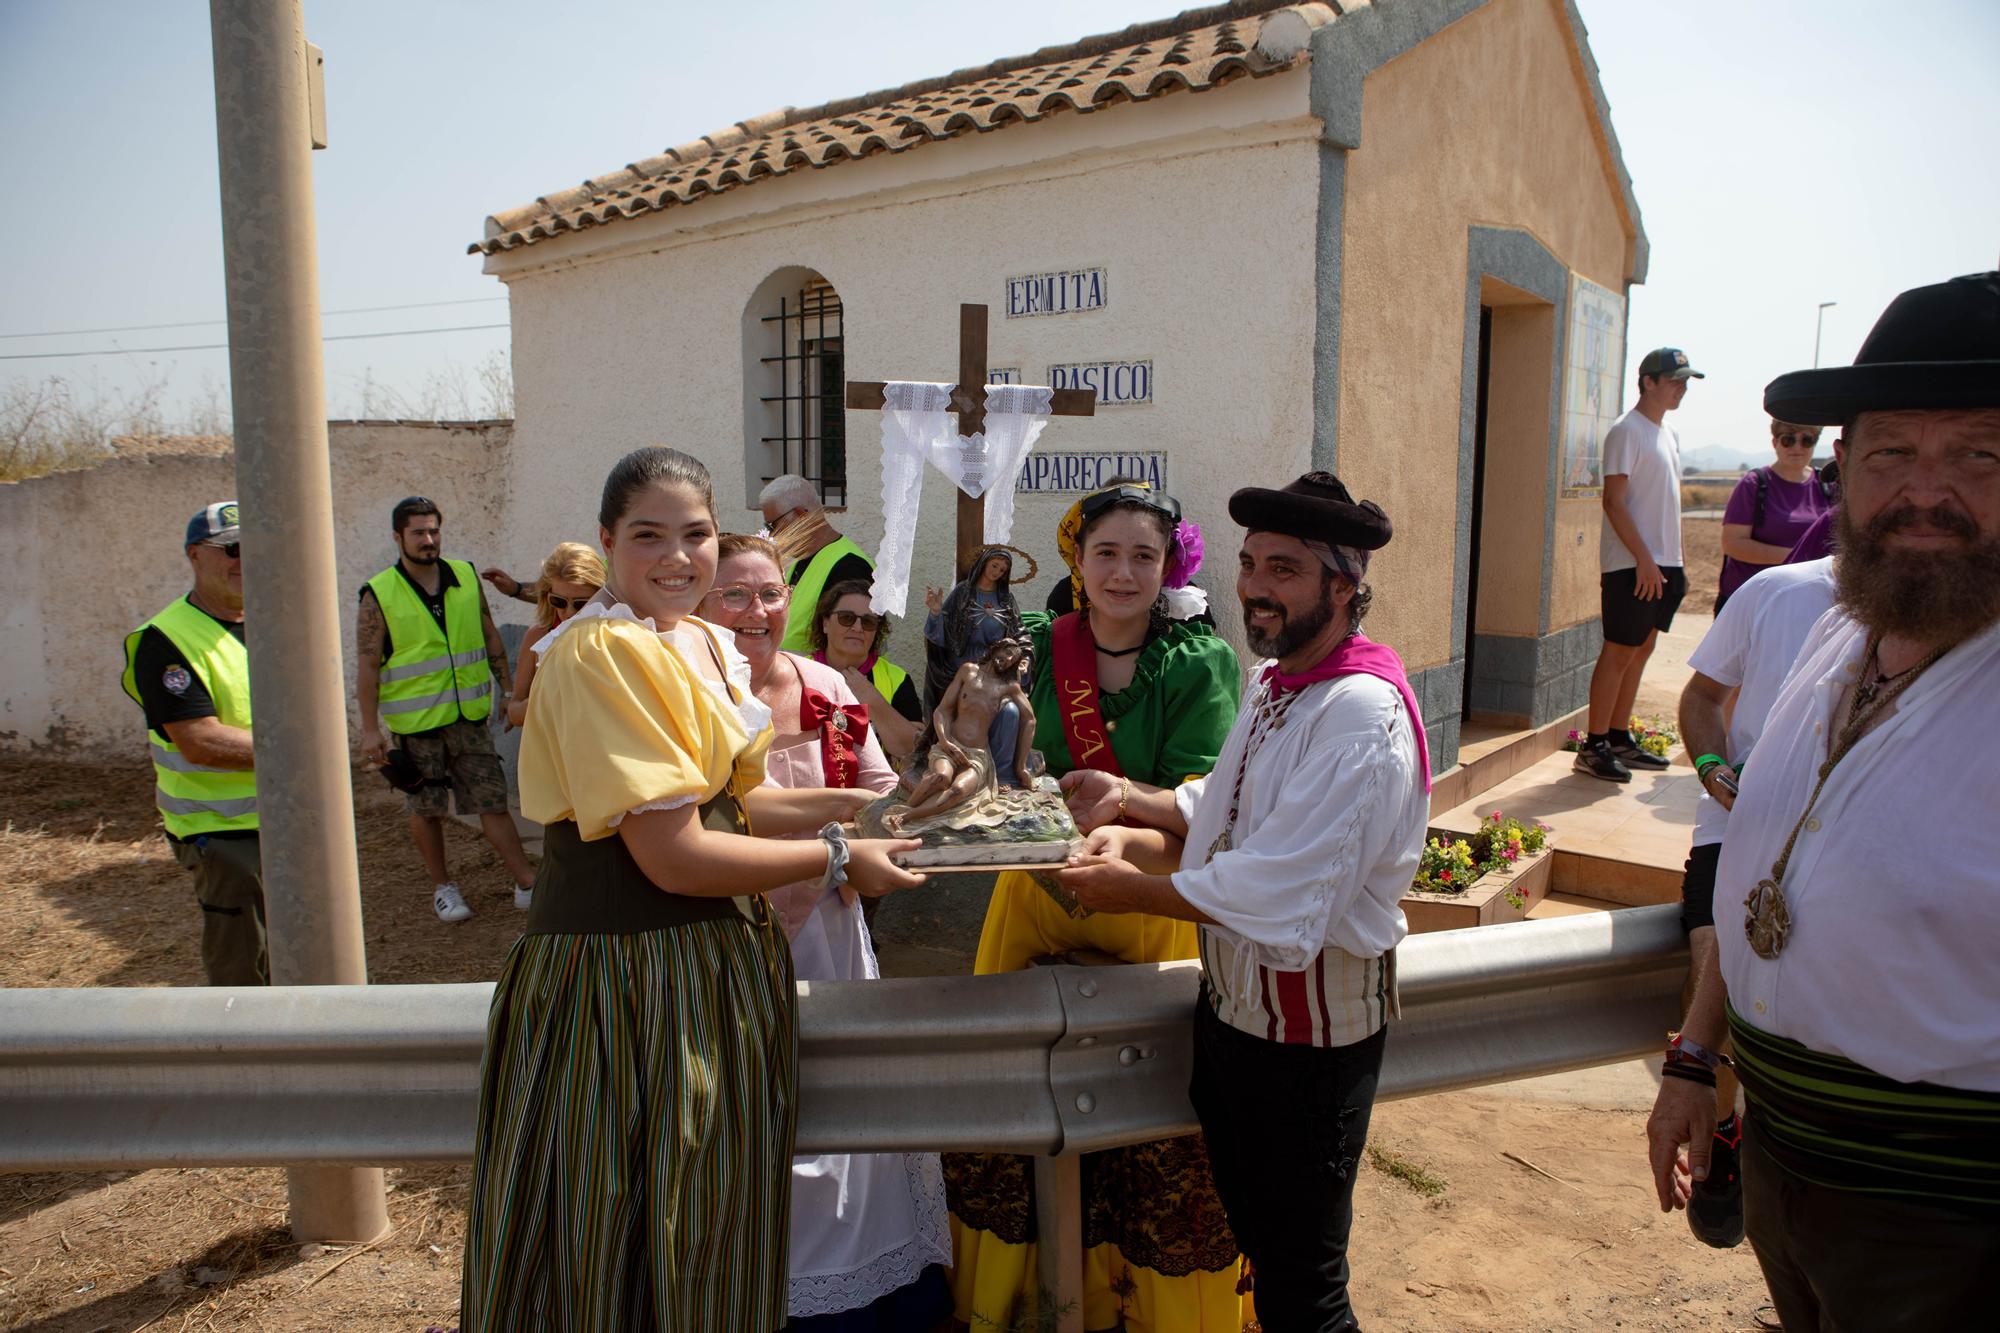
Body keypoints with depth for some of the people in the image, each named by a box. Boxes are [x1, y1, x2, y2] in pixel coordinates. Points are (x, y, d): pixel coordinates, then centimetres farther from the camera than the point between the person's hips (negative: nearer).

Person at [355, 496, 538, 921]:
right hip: (415, 723, -2)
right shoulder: (378, 595, -6)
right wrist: (370, 729, -8)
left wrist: (509, 690, 13)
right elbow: (367, 667, -6)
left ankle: (527, 884, 5)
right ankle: (443, 887, 26)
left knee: (493, 802, 2)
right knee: (426, 810, 9)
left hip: (470, 716, 2)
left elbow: (490, 638, 13)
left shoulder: (466, 578, 4)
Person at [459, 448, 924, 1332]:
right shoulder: (603, 653, -18)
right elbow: (675, 856, -22)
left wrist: (857, 804, 7)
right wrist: (837, 859, -13)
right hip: (622, 968, -8)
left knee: (713, 1230, 20)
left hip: (721, 956, 8)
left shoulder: (707, 646, 9)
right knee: (622, 1241, 9)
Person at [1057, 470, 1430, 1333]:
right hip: (1231, 997, 9)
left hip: (1312, 1020, -9)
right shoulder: (1277, 681, 4)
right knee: (1253, 1234, 26)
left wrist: (1129, 889, -17)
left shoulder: (1362, 717, -26)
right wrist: (1133, 814, -3)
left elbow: (1272, 893, -30)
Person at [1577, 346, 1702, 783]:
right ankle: (1593, 747, -2)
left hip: (1662, 563, 9)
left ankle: (1619, 738, 19)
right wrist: (1644, 558, -21)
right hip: (1632, 564, -9)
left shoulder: (1669, 434, 18)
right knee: (1619, 653, -7)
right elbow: (1614, 501, -16)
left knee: (1640, 652, 11)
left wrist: (1676, 564, 17)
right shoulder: (1627, 431, -10)